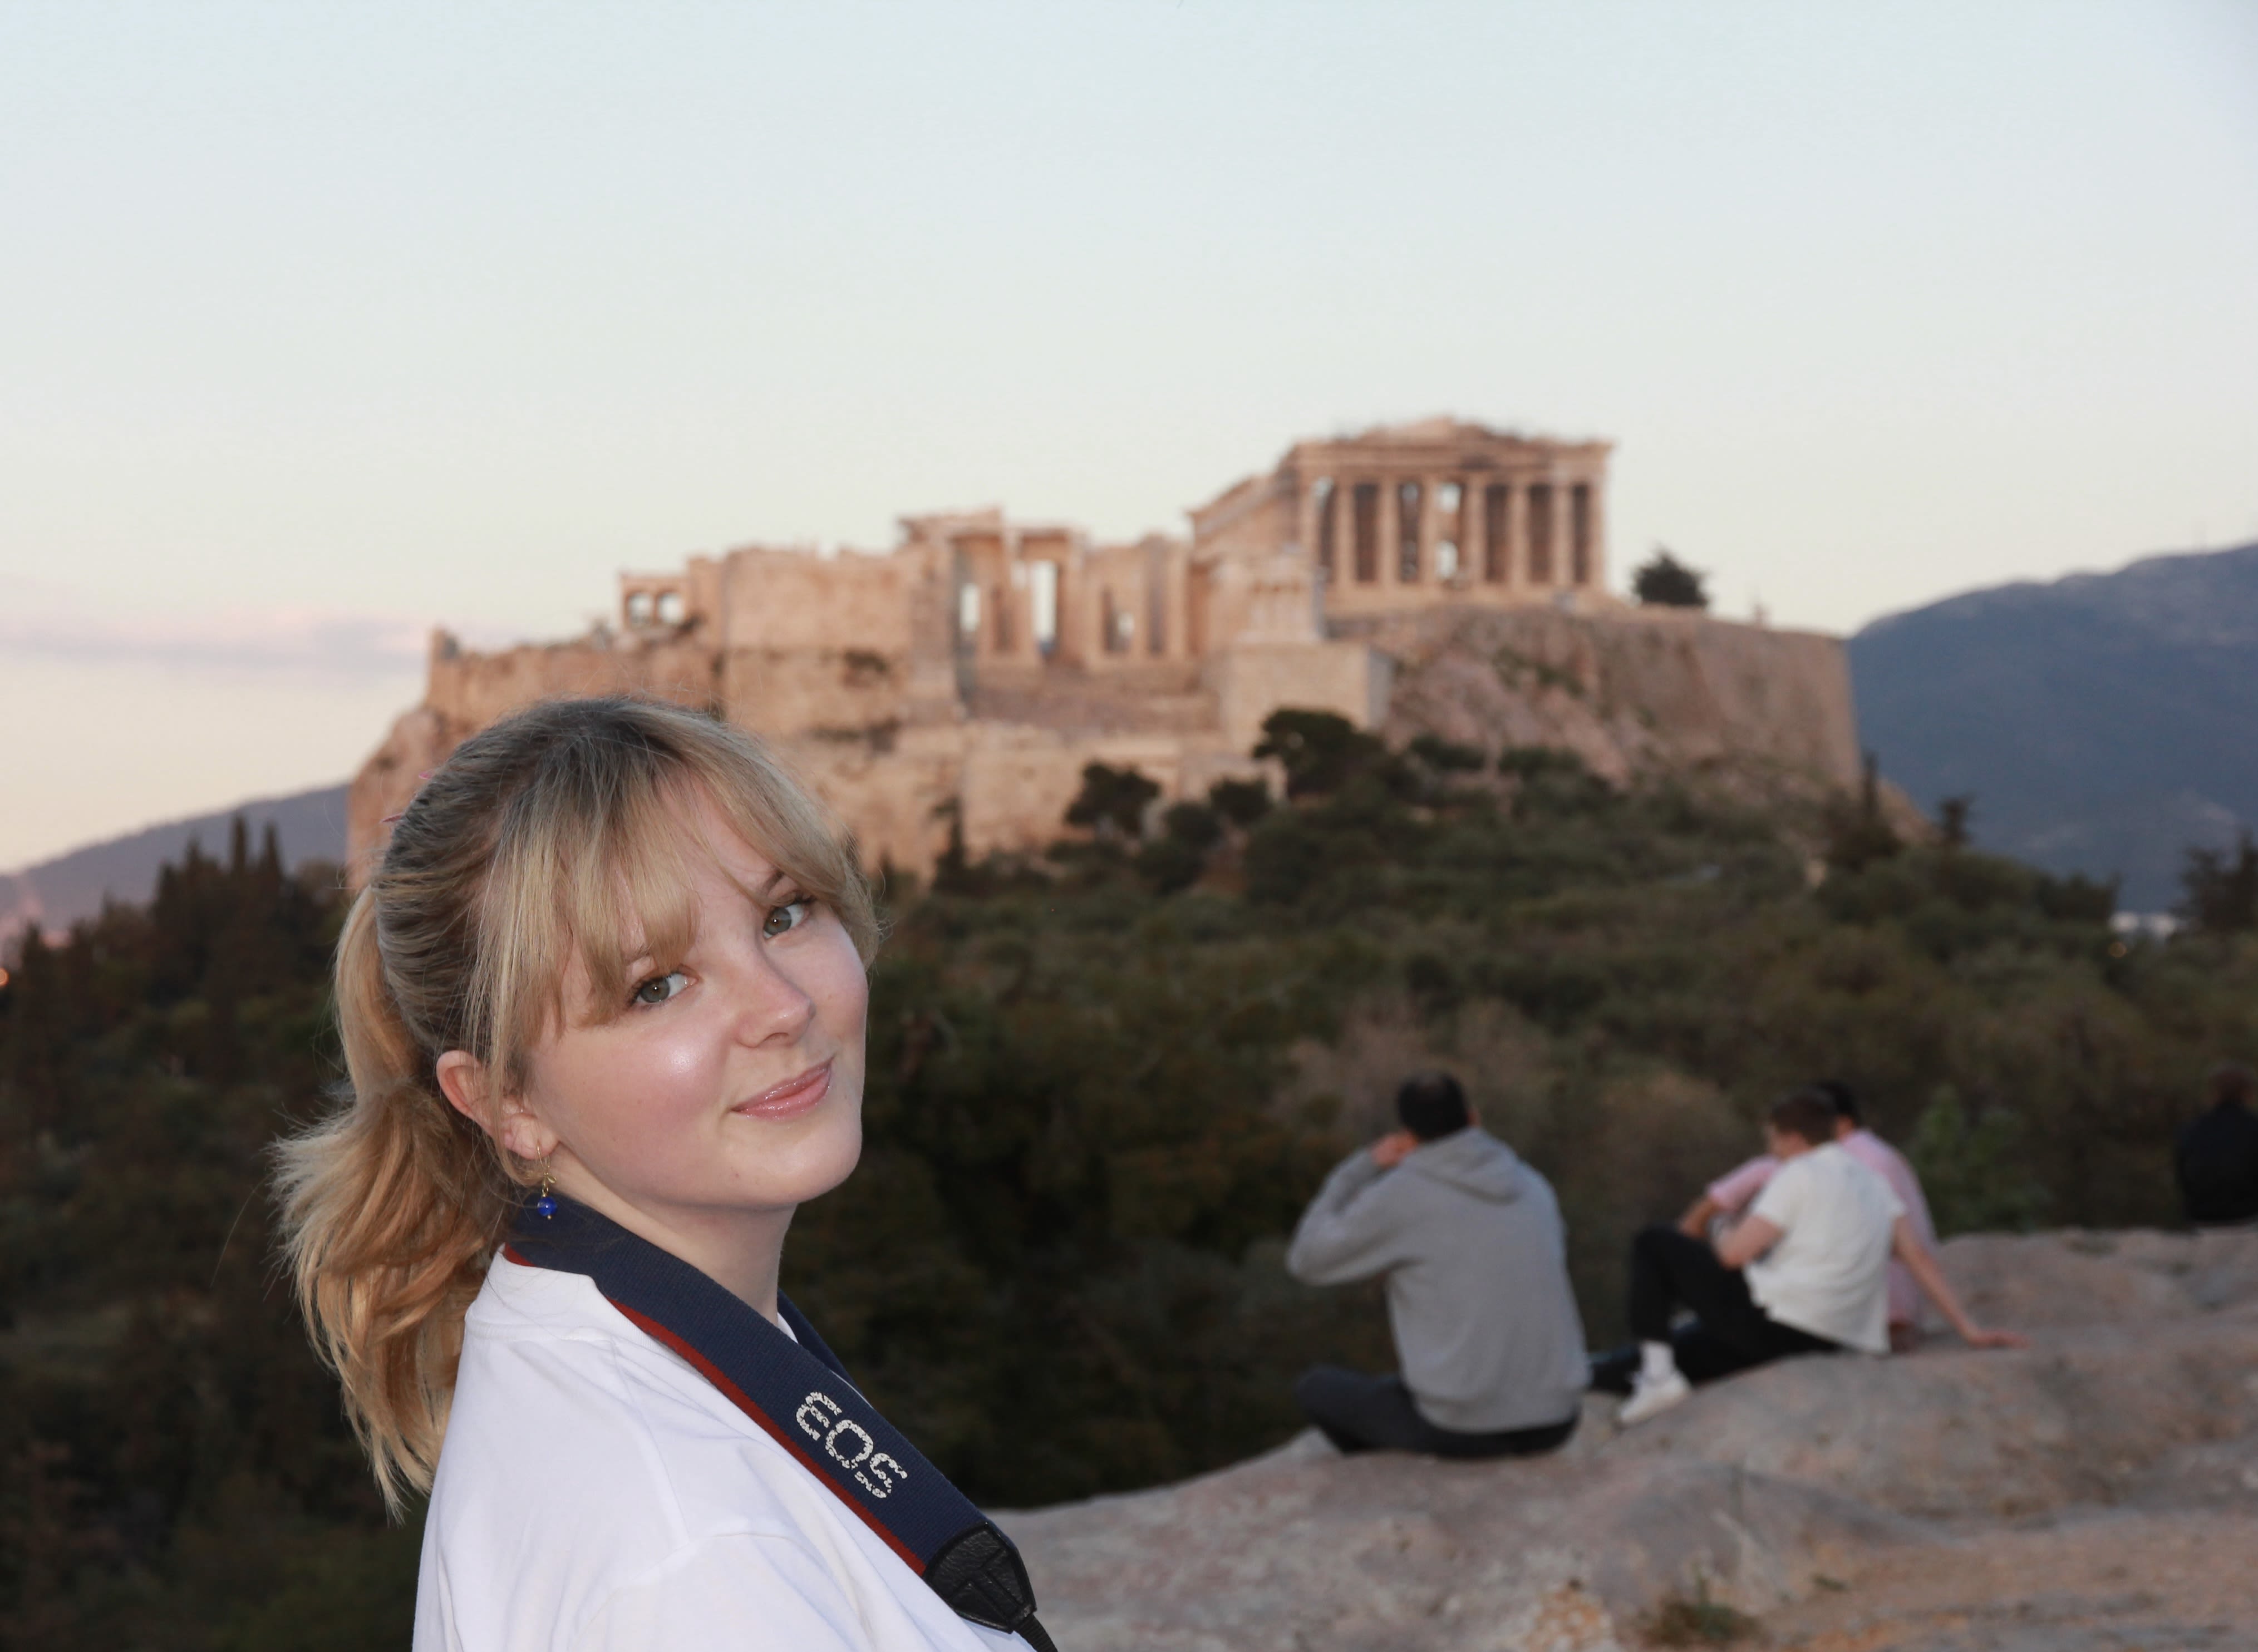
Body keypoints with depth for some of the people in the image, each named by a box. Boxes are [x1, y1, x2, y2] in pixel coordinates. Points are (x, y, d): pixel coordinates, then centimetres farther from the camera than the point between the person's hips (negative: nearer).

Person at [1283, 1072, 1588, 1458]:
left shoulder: (1400, 1193, -8)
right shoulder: (1534, 1187, 10)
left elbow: (1307, 1262, 4)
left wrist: (1363, 1166, 11)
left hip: (1465, 1424, -6)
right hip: (1552, 1422, 6)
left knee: (1317, 1389, 22)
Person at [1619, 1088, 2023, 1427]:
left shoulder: (1800, 1176, -8)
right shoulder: (1870, 1181, 15)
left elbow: (1734, 1254, -13)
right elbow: (1918, 1256, 11)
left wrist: (1728, 1236, 12)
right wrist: (1969, 1329, 12)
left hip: (1765, 1320, -9)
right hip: (1820, 1344, 9)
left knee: (1654, 1242, 4)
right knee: (1685, 1350, 26)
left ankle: (1657, 1373, -7)